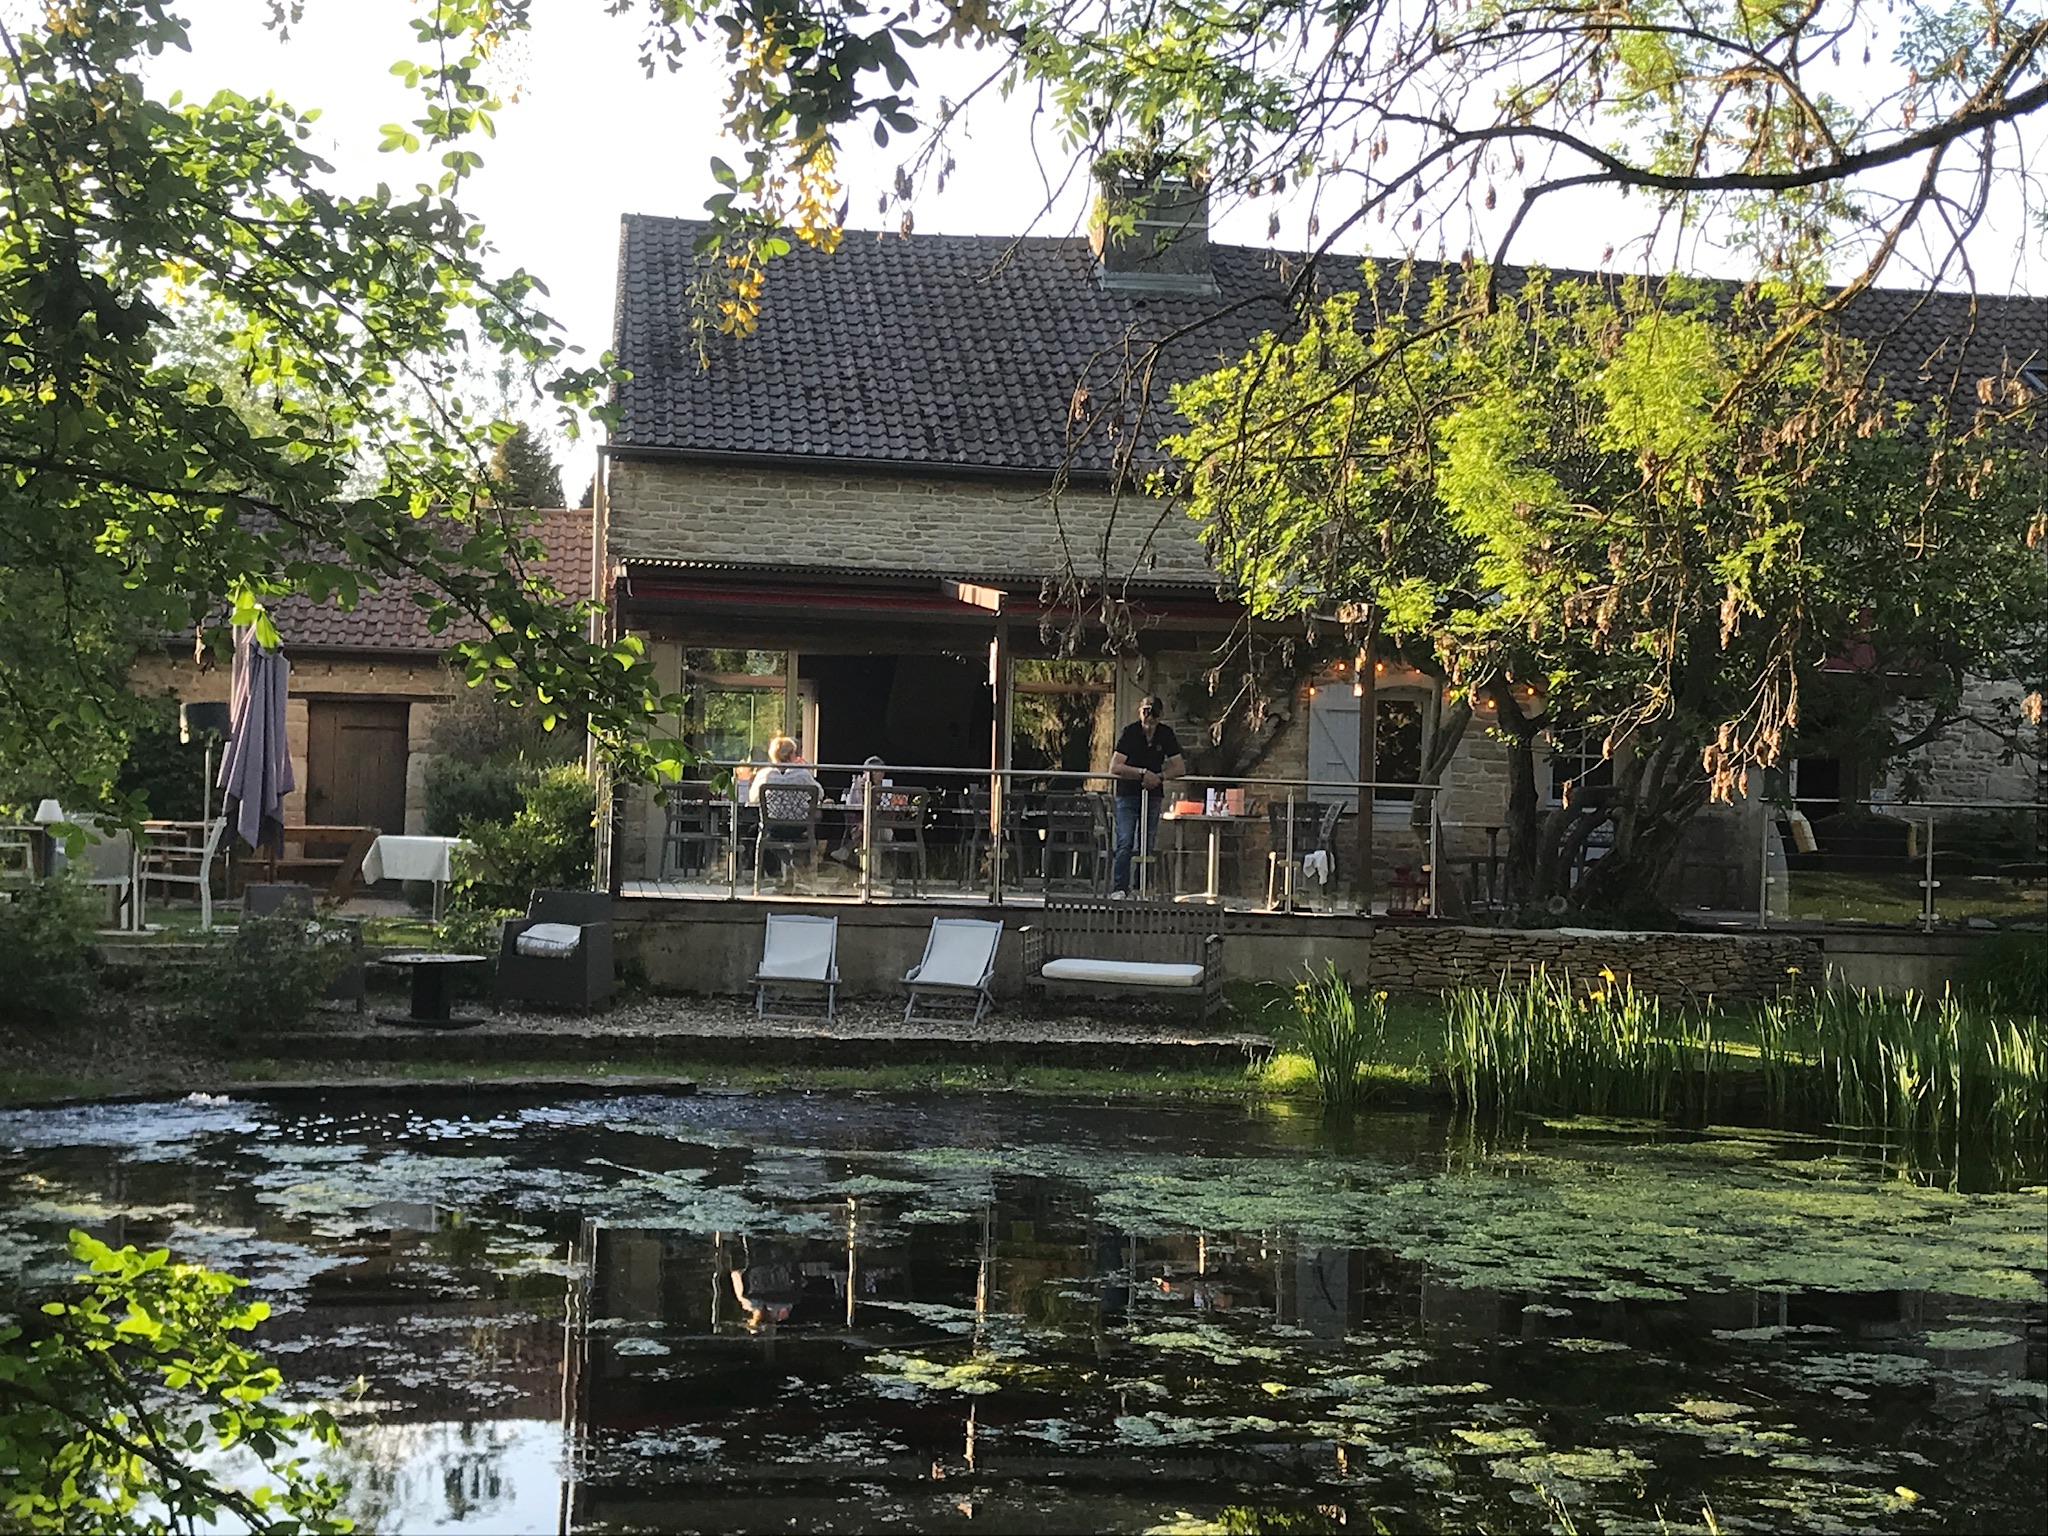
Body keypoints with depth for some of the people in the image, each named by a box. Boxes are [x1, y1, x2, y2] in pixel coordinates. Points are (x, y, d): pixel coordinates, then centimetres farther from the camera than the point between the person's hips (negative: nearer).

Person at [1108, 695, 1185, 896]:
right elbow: (1114, 768, -16)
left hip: (1153, 795, 4)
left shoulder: (1166, 734, 2)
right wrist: (1143, 773, -23)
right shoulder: (1130, 732, -10)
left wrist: (1159, 776, -14)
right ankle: (1119, 889, -12)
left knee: (1148, 845, 4)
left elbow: (1180, 768, 3)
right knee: (1125, 843, -12)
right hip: (1128, 794, -4)